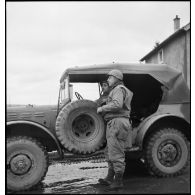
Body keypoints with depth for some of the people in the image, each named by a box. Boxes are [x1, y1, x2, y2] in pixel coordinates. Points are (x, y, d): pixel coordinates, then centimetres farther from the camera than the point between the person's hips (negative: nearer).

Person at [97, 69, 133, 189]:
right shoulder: (115, 90, 26)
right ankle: (110, 178, 25)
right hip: (114, 124, 11)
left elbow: (117, 104, -25)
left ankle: (118, 181, 2)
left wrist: (102, 108, -15)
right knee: (110, 152, 16)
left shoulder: (119, 89, -7)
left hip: (117, 122, -11)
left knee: (116, 153, -6)